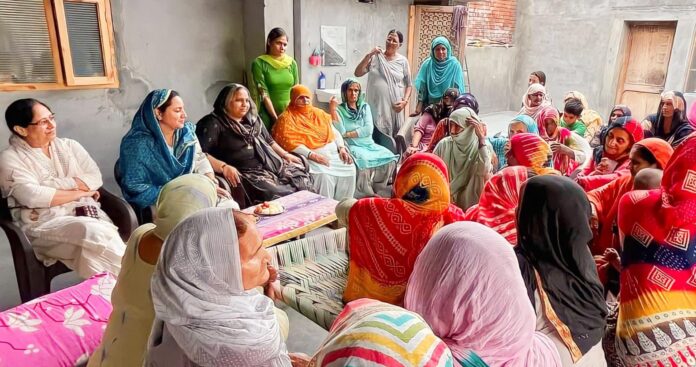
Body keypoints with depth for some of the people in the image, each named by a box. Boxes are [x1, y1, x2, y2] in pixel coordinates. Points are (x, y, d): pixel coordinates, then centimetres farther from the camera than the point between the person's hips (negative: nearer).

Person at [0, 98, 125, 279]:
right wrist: (79, 192, -5)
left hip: (86, 213, 4)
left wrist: (57, 184, -8)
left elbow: (95, 177, 4)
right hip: (43, 224, -3)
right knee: (92, 233, -33)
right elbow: (33, 197, -12)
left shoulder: (69, 145, 16)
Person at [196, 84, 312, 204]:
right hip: (246, 172, -7)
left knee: (302, 177, -10)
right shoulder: (214, 123, -4)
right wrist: (223, 167, -26)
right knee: (275, 193, -31)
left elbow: (269, 141, 30)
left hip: (272, 164, 8)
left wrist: (285, 154, 17)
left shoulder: (253, 118, 19)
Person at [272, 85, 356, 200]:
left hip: (332, 151, 6)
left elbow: (334, 132, 15)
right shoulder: (287, 118, -2)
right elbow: (290, 143, -14)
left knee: (349, 168, -14)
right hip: (309, 155, -6)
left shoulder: (318, 113, 17)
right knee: (323, 174, -32)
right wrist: (312, 155, -23)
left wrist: (341, 148, -3)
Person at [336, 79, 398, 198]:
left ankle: (377, 189, -10)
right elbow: (340, 132, -13)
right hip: (352, 146, -4)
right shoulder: (339, 110, 2)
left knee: (390, 157, -21)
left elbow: (369, 129, -3)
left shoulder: (365, 107, 11)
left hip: (369, 144, 4)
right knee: (363, 159, -36)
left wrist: (348, 134, -9)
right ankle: (367, 194, -21)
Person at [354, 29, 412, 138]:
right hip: (377, 105, 0)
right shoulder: (375, 57, 4)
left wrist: (405, 101, -6)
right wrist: (369, 55, -9)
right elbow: (357, 73, -2)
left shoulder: (403, 61, 5)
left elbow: (409, 85, 9)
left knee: (394, 137, 3)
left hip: (394, 107, 1)